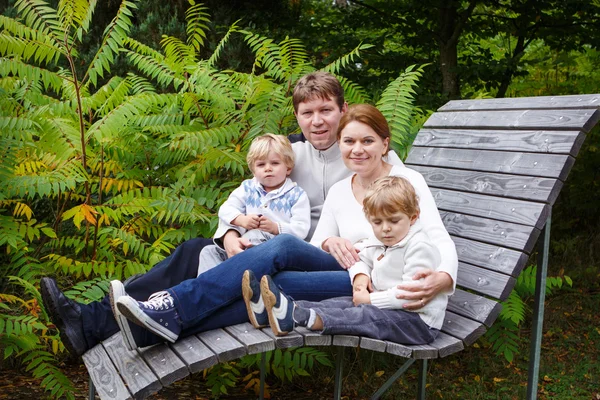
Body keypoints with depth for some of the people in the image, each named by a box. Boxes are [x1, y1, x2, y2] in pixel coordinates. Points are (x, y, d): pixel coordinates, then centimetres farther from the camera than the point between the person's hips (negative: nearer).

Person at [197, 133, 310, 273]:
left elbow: (302, 229, -6)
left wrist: (275, 227, -20)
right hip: (243, 243, 5)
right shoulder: (248, 188, 17)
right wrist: (241, 220, -10)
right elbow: (225, 209, 10)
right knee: (209, 252, -8)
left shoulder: (297, 195, 4)